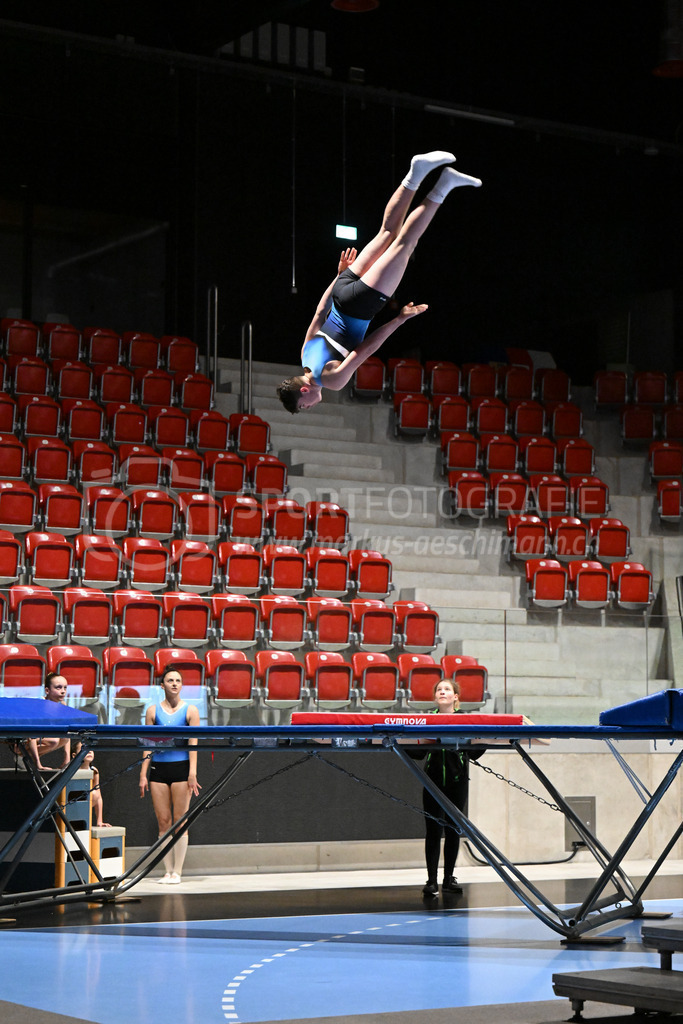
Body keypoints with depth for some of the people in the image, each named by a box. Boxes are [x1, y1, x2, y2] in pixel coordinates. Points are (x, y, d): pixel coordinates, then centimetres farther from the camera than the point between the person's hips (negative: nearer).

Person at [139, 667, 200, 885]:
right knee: (163, 822, 1)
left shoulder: (190, 710, 3)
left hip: (181, 768, -2)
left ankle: (177, 872, 2)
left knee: (180, 821, -2)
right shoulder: (153, 711, 8)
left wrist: (192, 773, -11)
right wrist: (143, 774, 2)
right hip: (158, 768, 2)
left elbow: (193, 743, -2)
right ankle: (168, 871, 6)